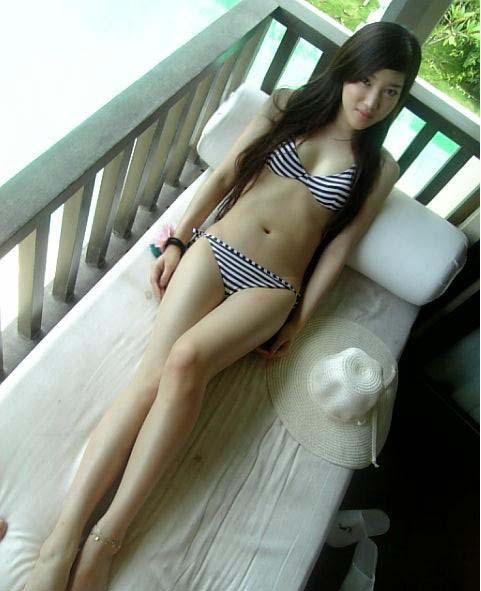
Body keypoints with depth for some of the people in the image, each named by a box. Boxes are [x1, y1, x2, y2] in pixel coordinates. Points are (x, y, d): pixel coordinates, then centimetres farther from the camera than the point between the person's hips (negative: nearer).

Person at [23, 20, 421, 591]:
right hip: (214, 249, 2)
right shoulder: (287, 104, 15)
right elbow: (223, 174, 11)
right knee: (155, 370, -22)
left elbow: (340, 245, 8)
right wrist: (177, 239, 2)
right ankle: (62, 539, -17)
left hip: (271, 288, -1)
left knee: (186, 359, -30)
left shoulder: (380, 169, 14)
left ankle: (106, 538, -19)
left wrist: (299, 318, 1)